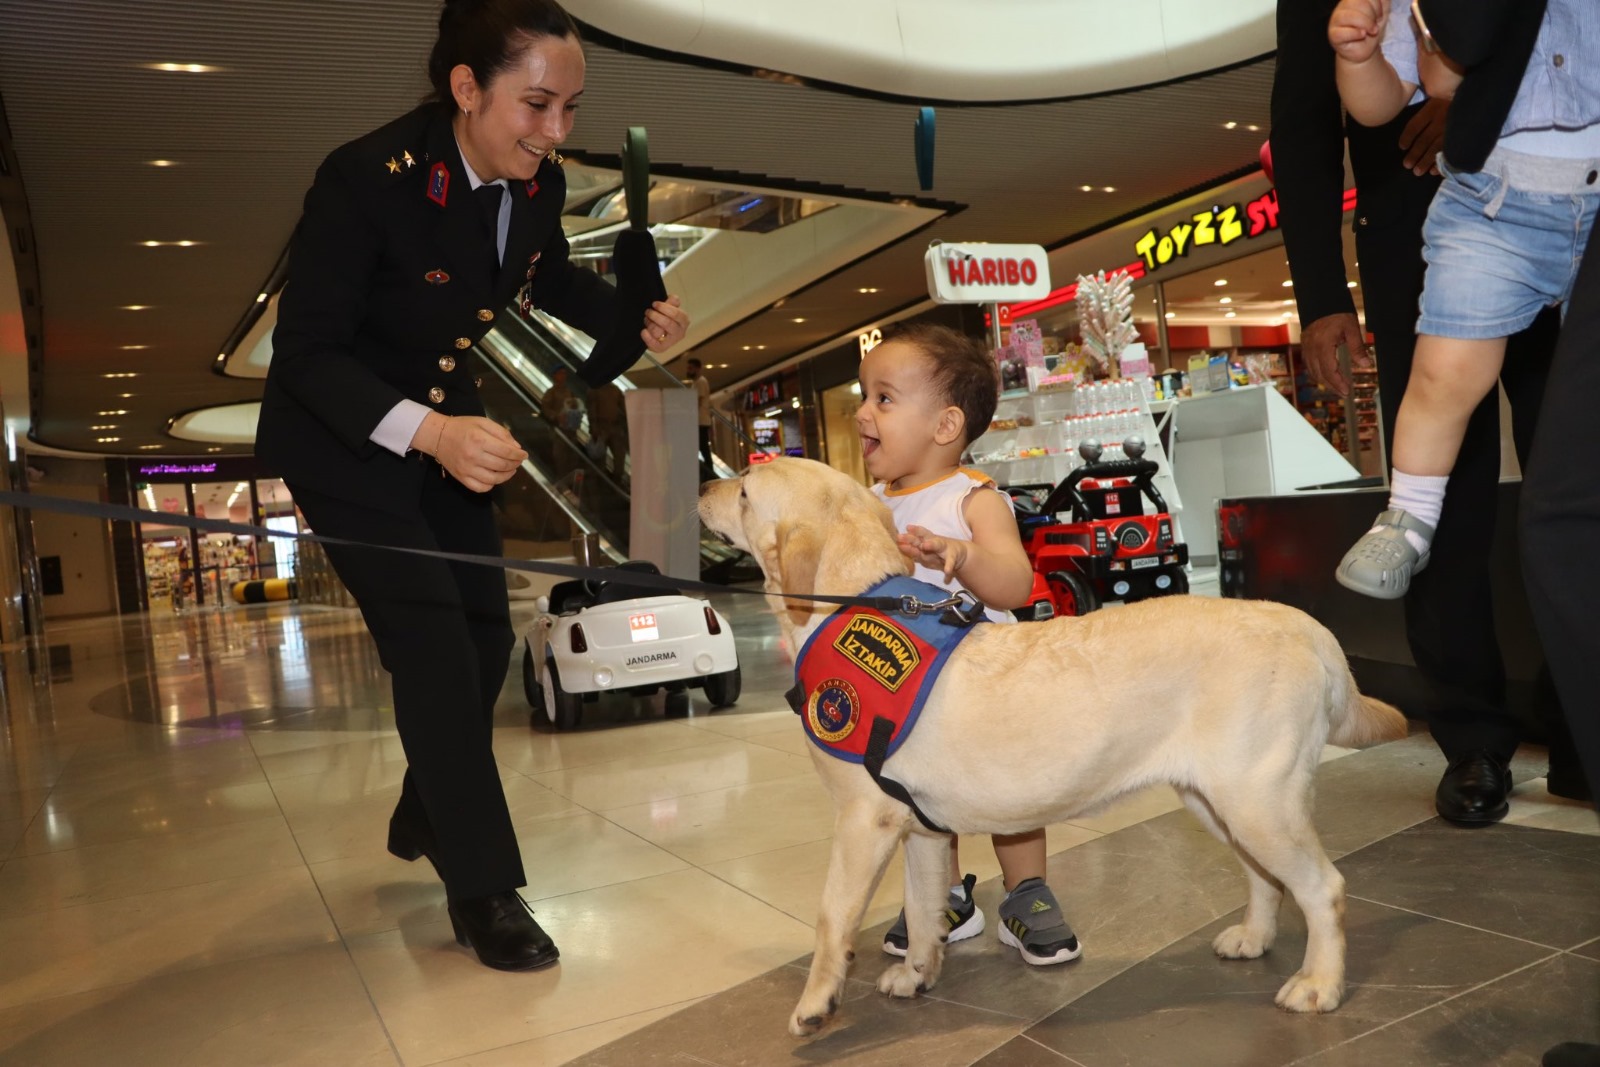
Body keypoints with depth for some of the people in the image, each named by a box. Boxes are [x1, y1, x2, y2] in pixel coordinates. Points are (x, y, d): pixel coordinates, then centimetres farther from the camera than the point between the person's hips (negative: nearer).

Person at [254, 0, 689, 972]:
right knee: (433, 642, -13)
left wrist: (638, 319, -9)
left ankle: (425, 815, 36)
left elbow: (554, 281, 10)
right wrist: (425, 431, -42)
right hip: (344, 436, -7)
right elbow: (306, 353, -26)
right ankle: (483, 887, 1)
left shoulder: (539, 182, -11)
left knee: (485, 633, 10)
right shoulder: (367, 179, -29)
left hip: (447, 421, 7)